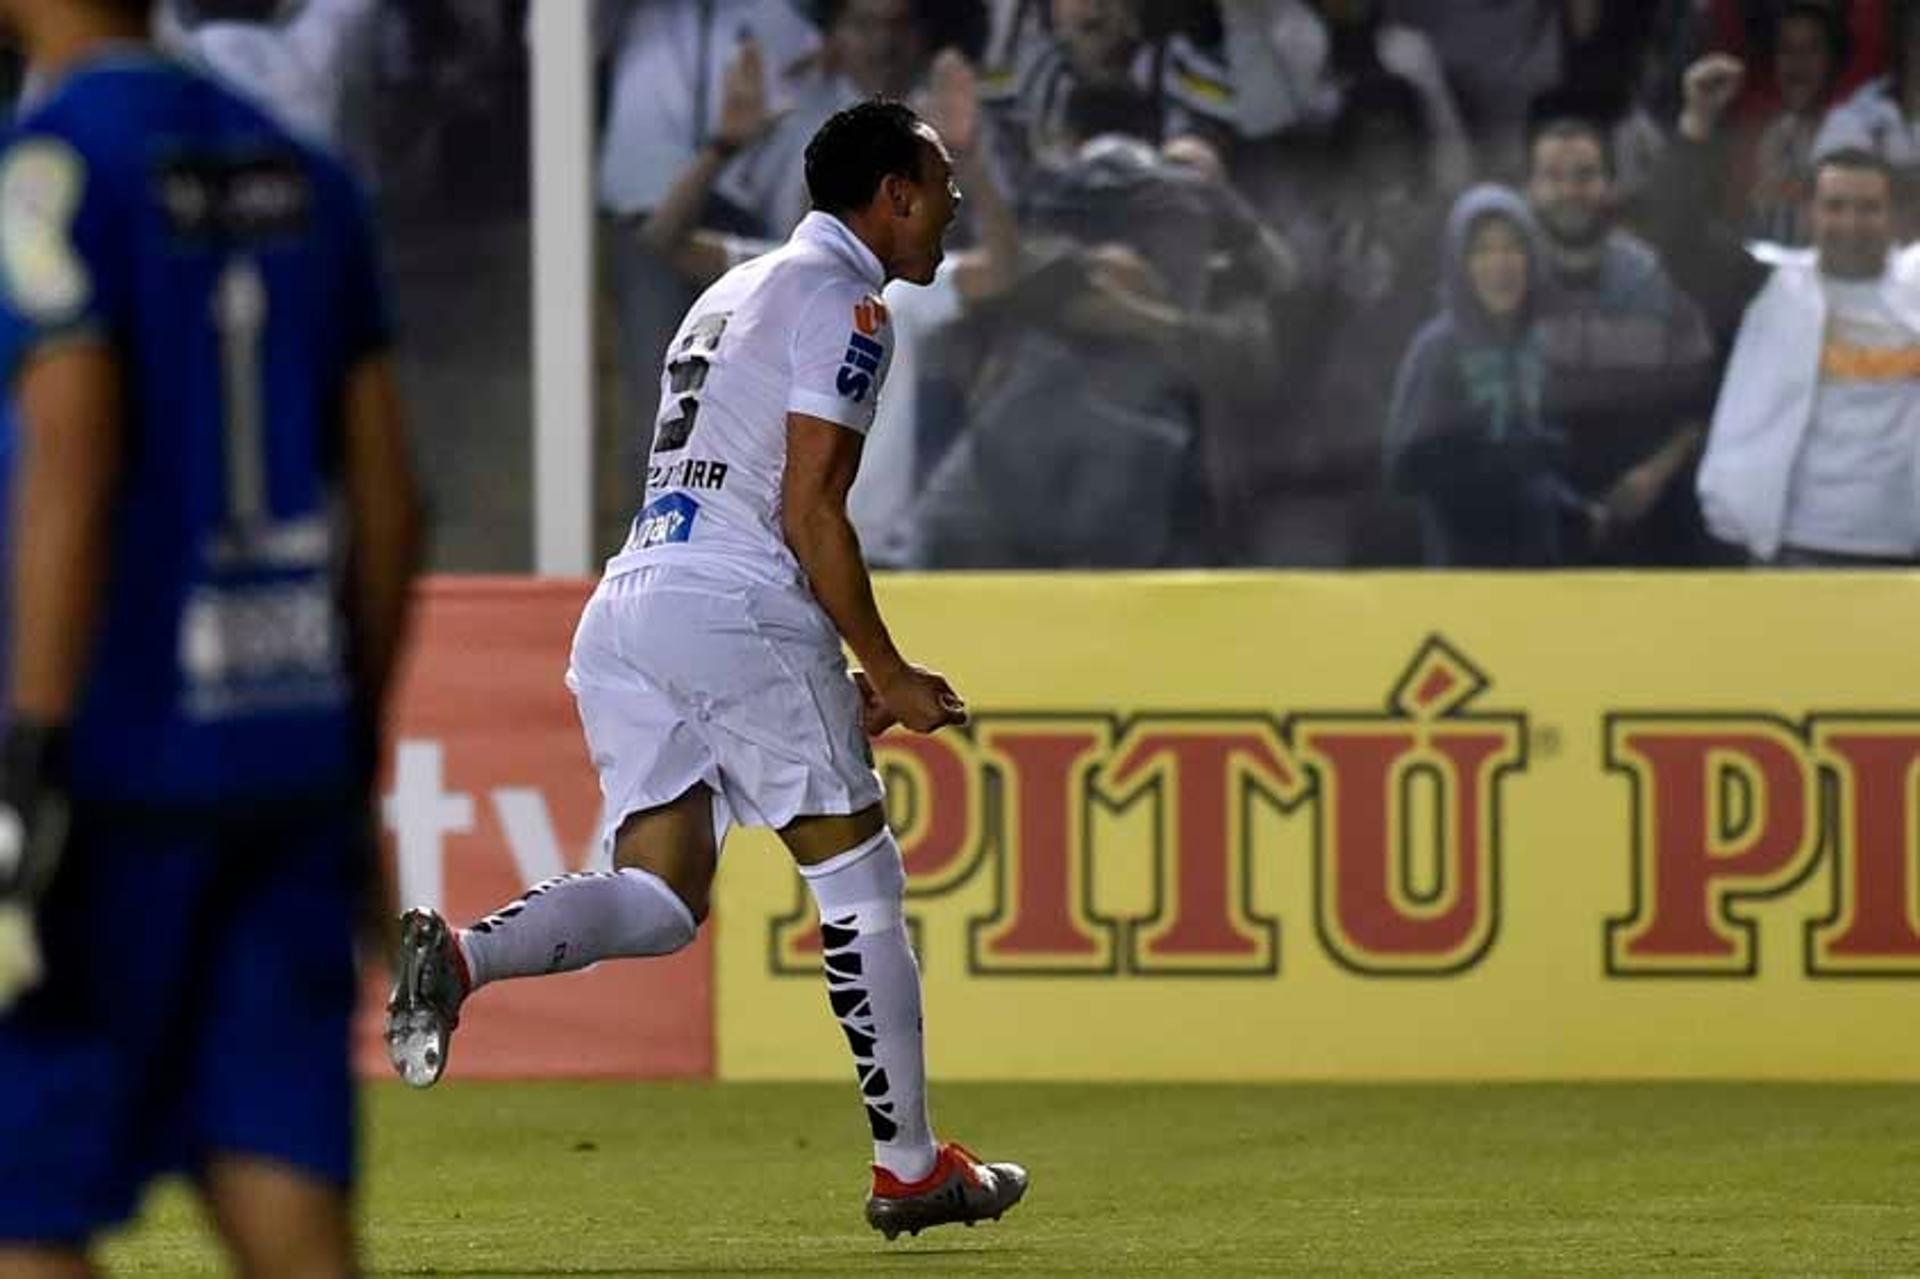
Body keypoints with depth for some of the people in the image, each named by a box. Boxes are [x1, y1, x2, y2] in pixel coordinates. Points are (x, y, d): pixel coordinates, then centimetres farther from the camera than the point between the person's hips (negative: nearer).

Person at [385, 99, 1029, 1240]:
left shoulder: (736, 293, 26)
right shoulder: (841, 301, -3)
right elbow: (808, 512, -12)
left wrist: (838, 677, 27)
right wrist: (886, 675, -6)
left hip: (626, 605, 8)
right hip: (735, 613, -8)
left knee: (660, 901, 1)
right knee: (861, 880, 3)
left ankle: (459, 956, -23)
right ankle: (910, 1167, 7)